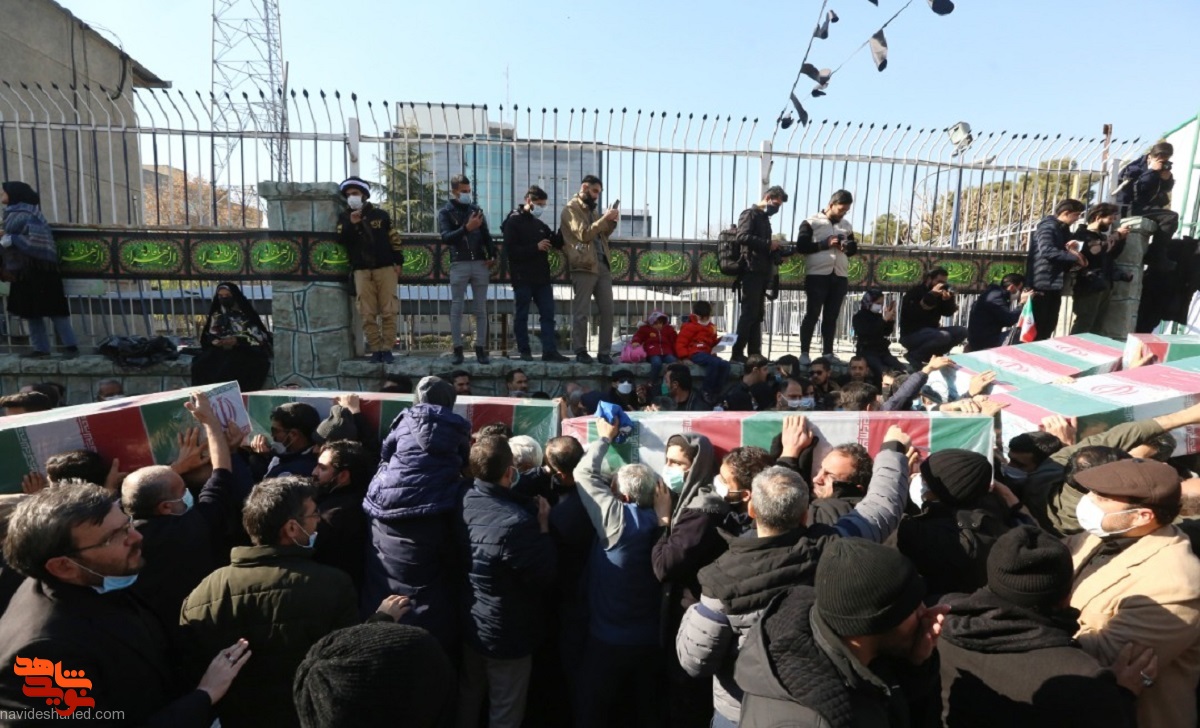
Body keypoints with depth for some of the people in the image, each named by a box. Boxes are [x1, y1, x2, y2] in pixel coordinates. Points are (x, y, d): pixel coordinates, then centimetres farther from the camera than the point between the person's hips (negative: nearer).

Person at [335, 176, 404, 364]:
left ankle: (387, 349, 2)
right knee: (368, 314, -3)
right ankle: (375, 350, 2)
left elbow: (394, 239, 10)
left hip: (385, 268, -1)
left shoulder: (380, 214, 10)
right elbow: (341, 240, -1)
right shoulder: (344, 218, 12)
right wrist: (351, 224, -14)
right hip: (361, 271, 1)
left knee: (388, 311, -3)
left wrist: (398, 262, 2)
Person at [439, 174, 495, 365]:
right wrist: (466, 228, -23)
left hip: (480, 264, 3)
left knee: (481, 309, 4)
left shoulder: (476, 209, 13)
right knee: (457, 309, 1)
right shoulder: (445, 212, 3)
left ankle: (481, 349, 8)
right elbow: (446, 238, -12)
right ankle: (458, 349, 7)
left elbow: (486, 236, 14)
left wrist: (492, 256, -1)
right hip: (459, 265, -3)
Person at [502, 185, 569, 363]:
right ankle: (524, 351, 10)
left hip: (542, 277, 6)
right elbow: (510, 250, -14)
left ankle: (550, 351, 1)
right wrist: (536, 247, -18)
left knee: (548, 314, 0)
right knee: (521, 316, 2)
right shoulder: (513, 222, -4)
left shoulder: (540, 224, 17)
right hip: (522, 277, -6)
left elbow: (557, 242, 22)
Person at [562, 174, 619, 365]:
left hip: (602, 265, 8)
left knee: (607, 311, 2)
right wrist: (605, 218, -14)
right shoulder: (571, 209, -1)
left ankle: (604, 352, 7)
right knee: (581, 312, -3)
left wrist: (611, 222, 7)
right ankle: (580, 351, 7)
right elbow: (584, 234, -14)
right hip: (583, 266, -7)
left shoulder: (591, 210, 24)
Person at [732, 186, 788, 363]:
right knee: (749, 313, -11)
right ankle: (737, 353, -8)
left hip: (762, 272, 9)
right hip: (751, 270, -9)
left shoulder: (764, 218, 24)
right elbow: (742, 237, -19)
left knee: (758, 315, 8)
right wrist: (769, 244, -16)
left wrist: (779, 251, 9)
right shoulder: (750, 214, -2)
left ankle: (754, 354, 12)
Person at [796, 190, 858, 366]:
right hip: (817, 275, -5)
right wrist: (825, 244, -16)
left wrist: (847, 247, -1)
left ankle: (828, 353, 14)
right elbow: (801, 246, -9)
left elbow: (854, 248, 22)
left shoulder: (846, 225, 15)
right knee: (812, 315, -3)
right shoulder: (812, 222, -1)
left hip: (840, 276, 5)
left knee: (831, 317, 8)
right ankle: (804, 353, 2)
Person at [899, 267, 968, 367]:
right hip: (911, 335, -8)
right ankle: (913, 356, -14)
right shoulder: (914, 292, -11)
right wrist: (931, 295, -29)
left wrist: (948, 300, -15)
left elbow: (948, 312, 4)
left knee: (961, 331, -3)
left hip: (930, 331, 9)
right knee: (943, 336, -31)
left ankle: (932, 355, 0)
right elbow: (913, 314, -28)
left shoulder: (938, 294, 12)